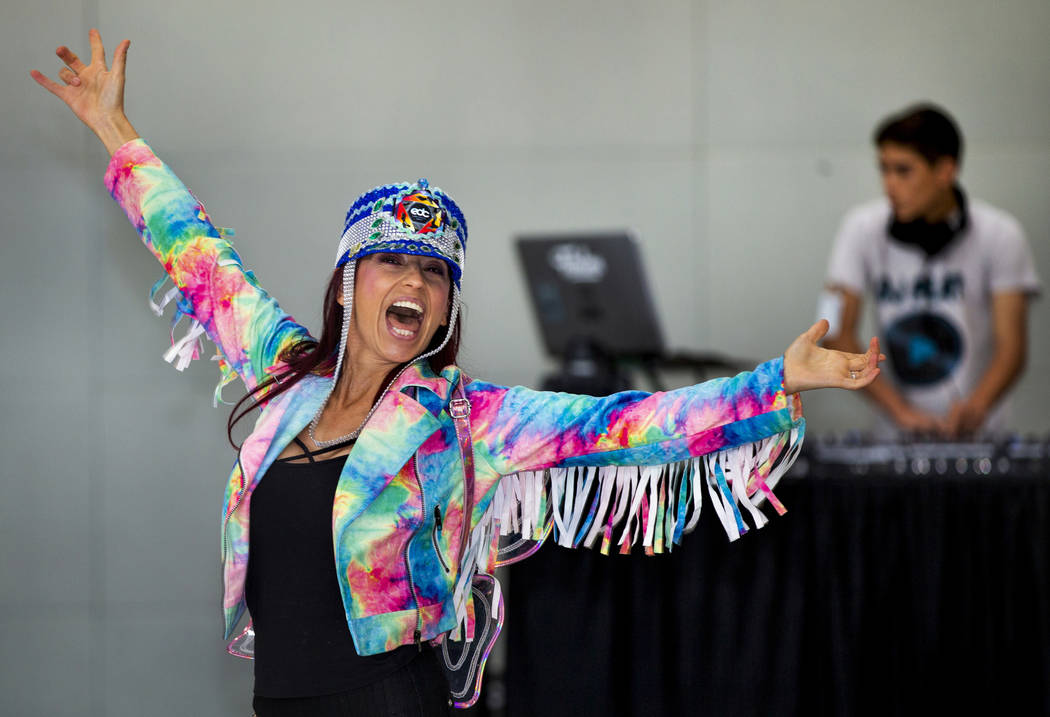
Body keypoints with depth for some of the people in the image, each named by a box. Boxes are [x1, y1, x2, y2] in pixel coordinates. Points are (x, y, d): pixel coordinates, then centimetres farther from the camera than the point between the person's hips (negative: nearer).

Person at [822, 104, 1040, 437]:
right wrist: (901, 410, -19)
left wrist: (975, 406, -30)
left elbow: (1011, 347, -9)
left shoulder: (999, 235, -6)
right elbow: (838, 336, -6)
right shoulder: (863, 228, -2)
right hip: (893, 433, 1)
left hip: (976, 434, -1)